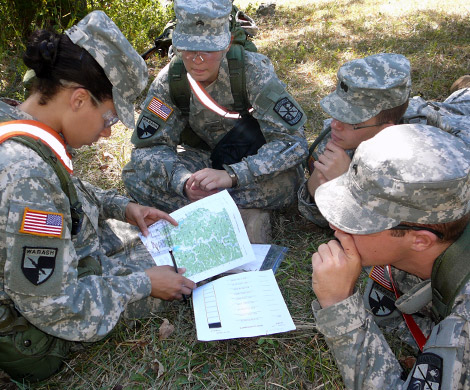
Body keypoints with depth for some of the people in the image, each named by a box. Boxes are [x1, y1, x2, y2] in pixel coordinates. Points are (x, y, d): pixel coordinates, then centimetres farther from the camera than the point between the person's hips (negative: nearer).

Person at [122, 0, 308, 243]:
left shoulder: (253, 70, -24)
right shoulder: (170, 80, -15)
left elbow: (293, 140, -29)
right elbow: (150, 145, -15)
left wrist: (232, 175, -43)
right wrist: (183, 181, -37)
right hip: (206, 157, 4)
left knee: (287, 178, -37)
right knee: (135, 174, -21)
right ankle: (245, 214, -24)